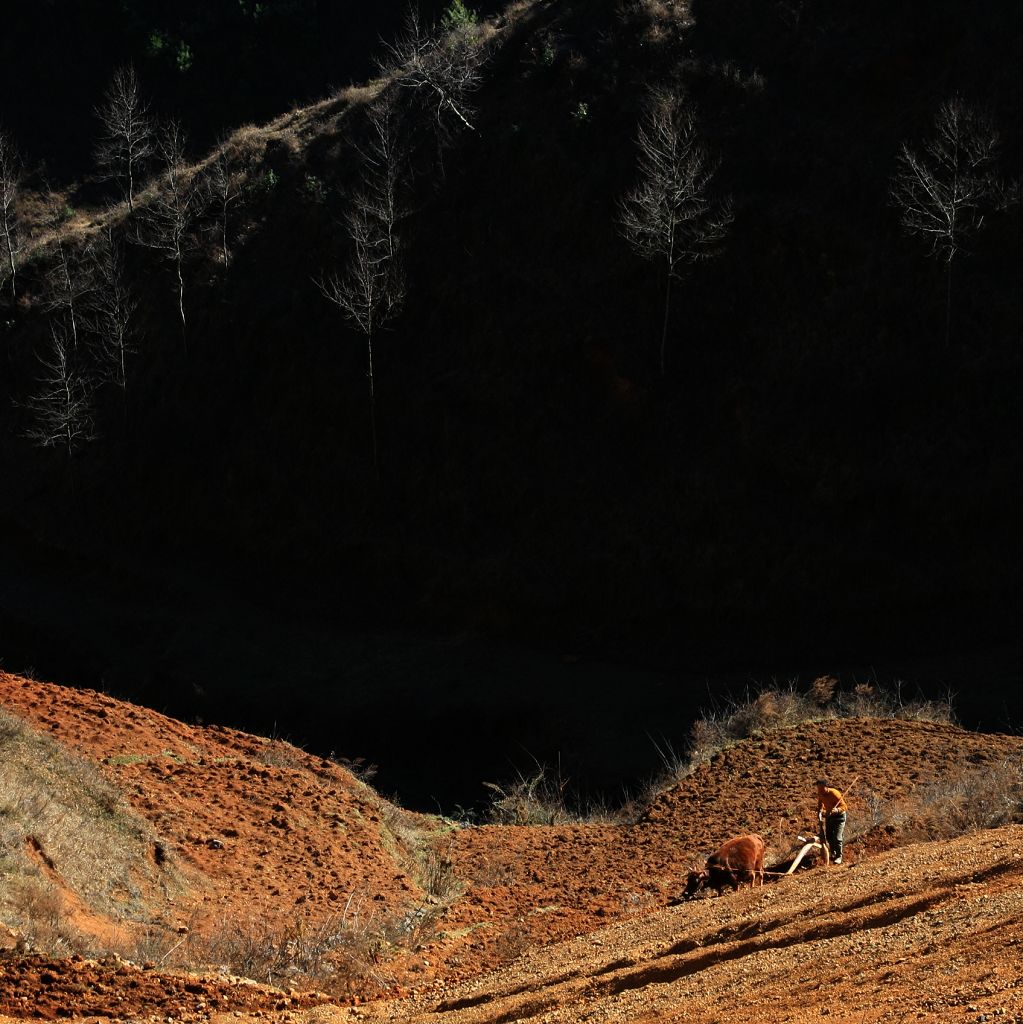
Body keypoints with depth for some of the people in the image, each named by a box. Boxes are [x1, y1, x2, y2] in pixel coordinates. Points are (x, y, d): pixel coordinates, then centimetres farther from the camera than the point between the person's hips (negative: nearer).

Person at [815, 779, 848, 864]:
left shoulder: (834, 794, -31)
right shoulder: (820, 794, -11)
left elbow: (844, 806, -28)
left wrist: (837, 810, -48)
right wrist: (819, 812, -6)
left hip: (839, 815, -7)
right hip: (829, 815, 7)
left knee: (837, 837, -12)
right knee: (829, 836, 14)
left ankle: (839, 856, 0)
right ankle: (833, 853, 36)